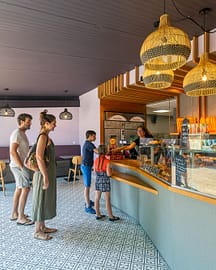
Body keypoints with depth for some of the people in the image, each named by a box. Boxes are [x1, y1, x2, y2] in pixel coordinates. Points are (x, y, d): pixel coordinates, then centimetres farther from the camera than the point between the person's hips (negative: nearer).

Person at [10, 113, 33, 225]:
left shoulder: (22, 133, 14)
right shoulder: (17, 133, -17)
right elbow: (13, 152, -24)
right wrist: (22, 167, -24)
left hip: (21, 165, 10)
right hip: (19, 166, -10)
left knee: (19, 189, 15)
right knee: (25, 189, -8)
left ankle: (14, 214, 26)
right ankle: (21, 218, 0)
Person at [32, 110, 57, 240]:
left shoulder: (46, 136, 11)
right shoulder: (43, 136, -18)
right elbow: (39, 157, -25)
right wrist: (45, 177, -24)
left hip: (49, 172, 10)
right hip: (45, 173, -10)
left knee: (46, 200, 17)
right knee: (41, 200, 2)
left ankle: (43, 227, 31)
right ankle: (38, 231, 17)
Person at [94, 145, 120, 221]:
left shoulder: (96, 160, -1)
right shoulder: (107, 161, -19)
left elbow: (95, 170, 9)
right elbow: (108, 174, -19)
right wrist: (111, 169, 0)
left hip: (97, 180, 6)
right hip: (105, 181, -6)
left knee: (97, 198, 14)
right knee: (107, 199, 4)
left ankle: (98, 214, 26)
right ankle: (111, 216, 16)